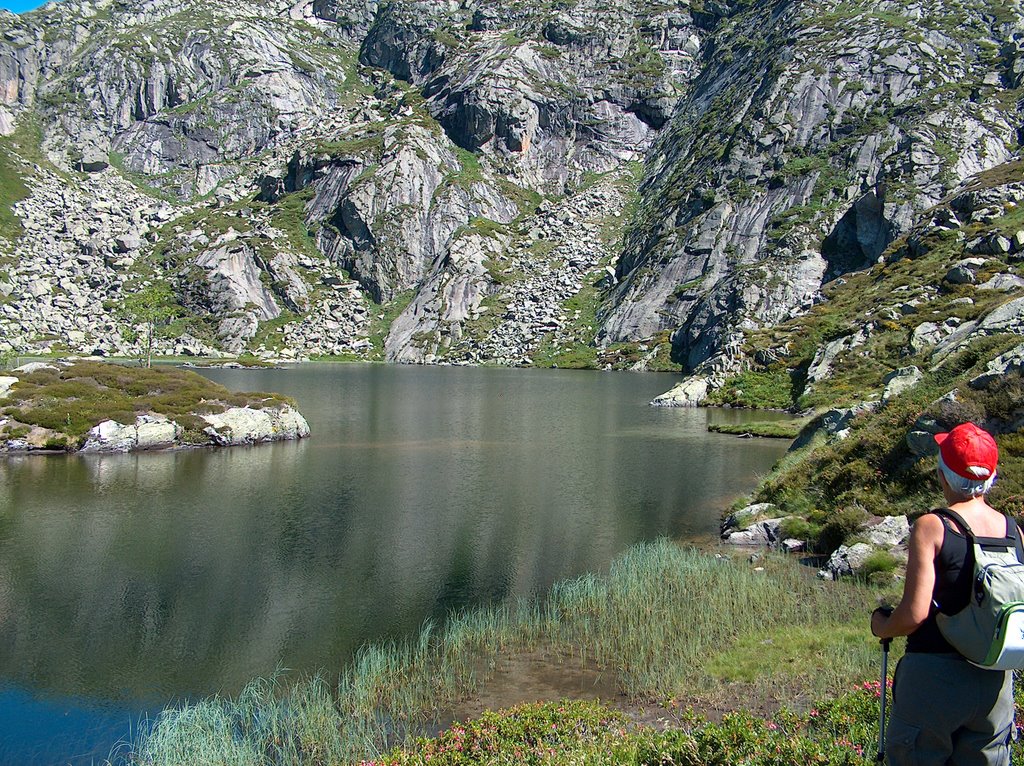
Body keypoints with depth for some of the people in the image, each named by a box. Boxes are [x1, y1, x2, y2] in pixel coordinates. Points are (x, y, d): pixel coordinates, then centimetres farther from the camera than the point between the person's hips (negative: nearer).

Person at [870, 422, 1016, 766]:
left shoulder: (931, 527, -15)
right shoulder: (1013, 531, 0)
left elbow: (914, 614, -19)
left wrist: (881, 625, 0)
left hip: (936, 676, -5)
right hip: (996, 681, 5)